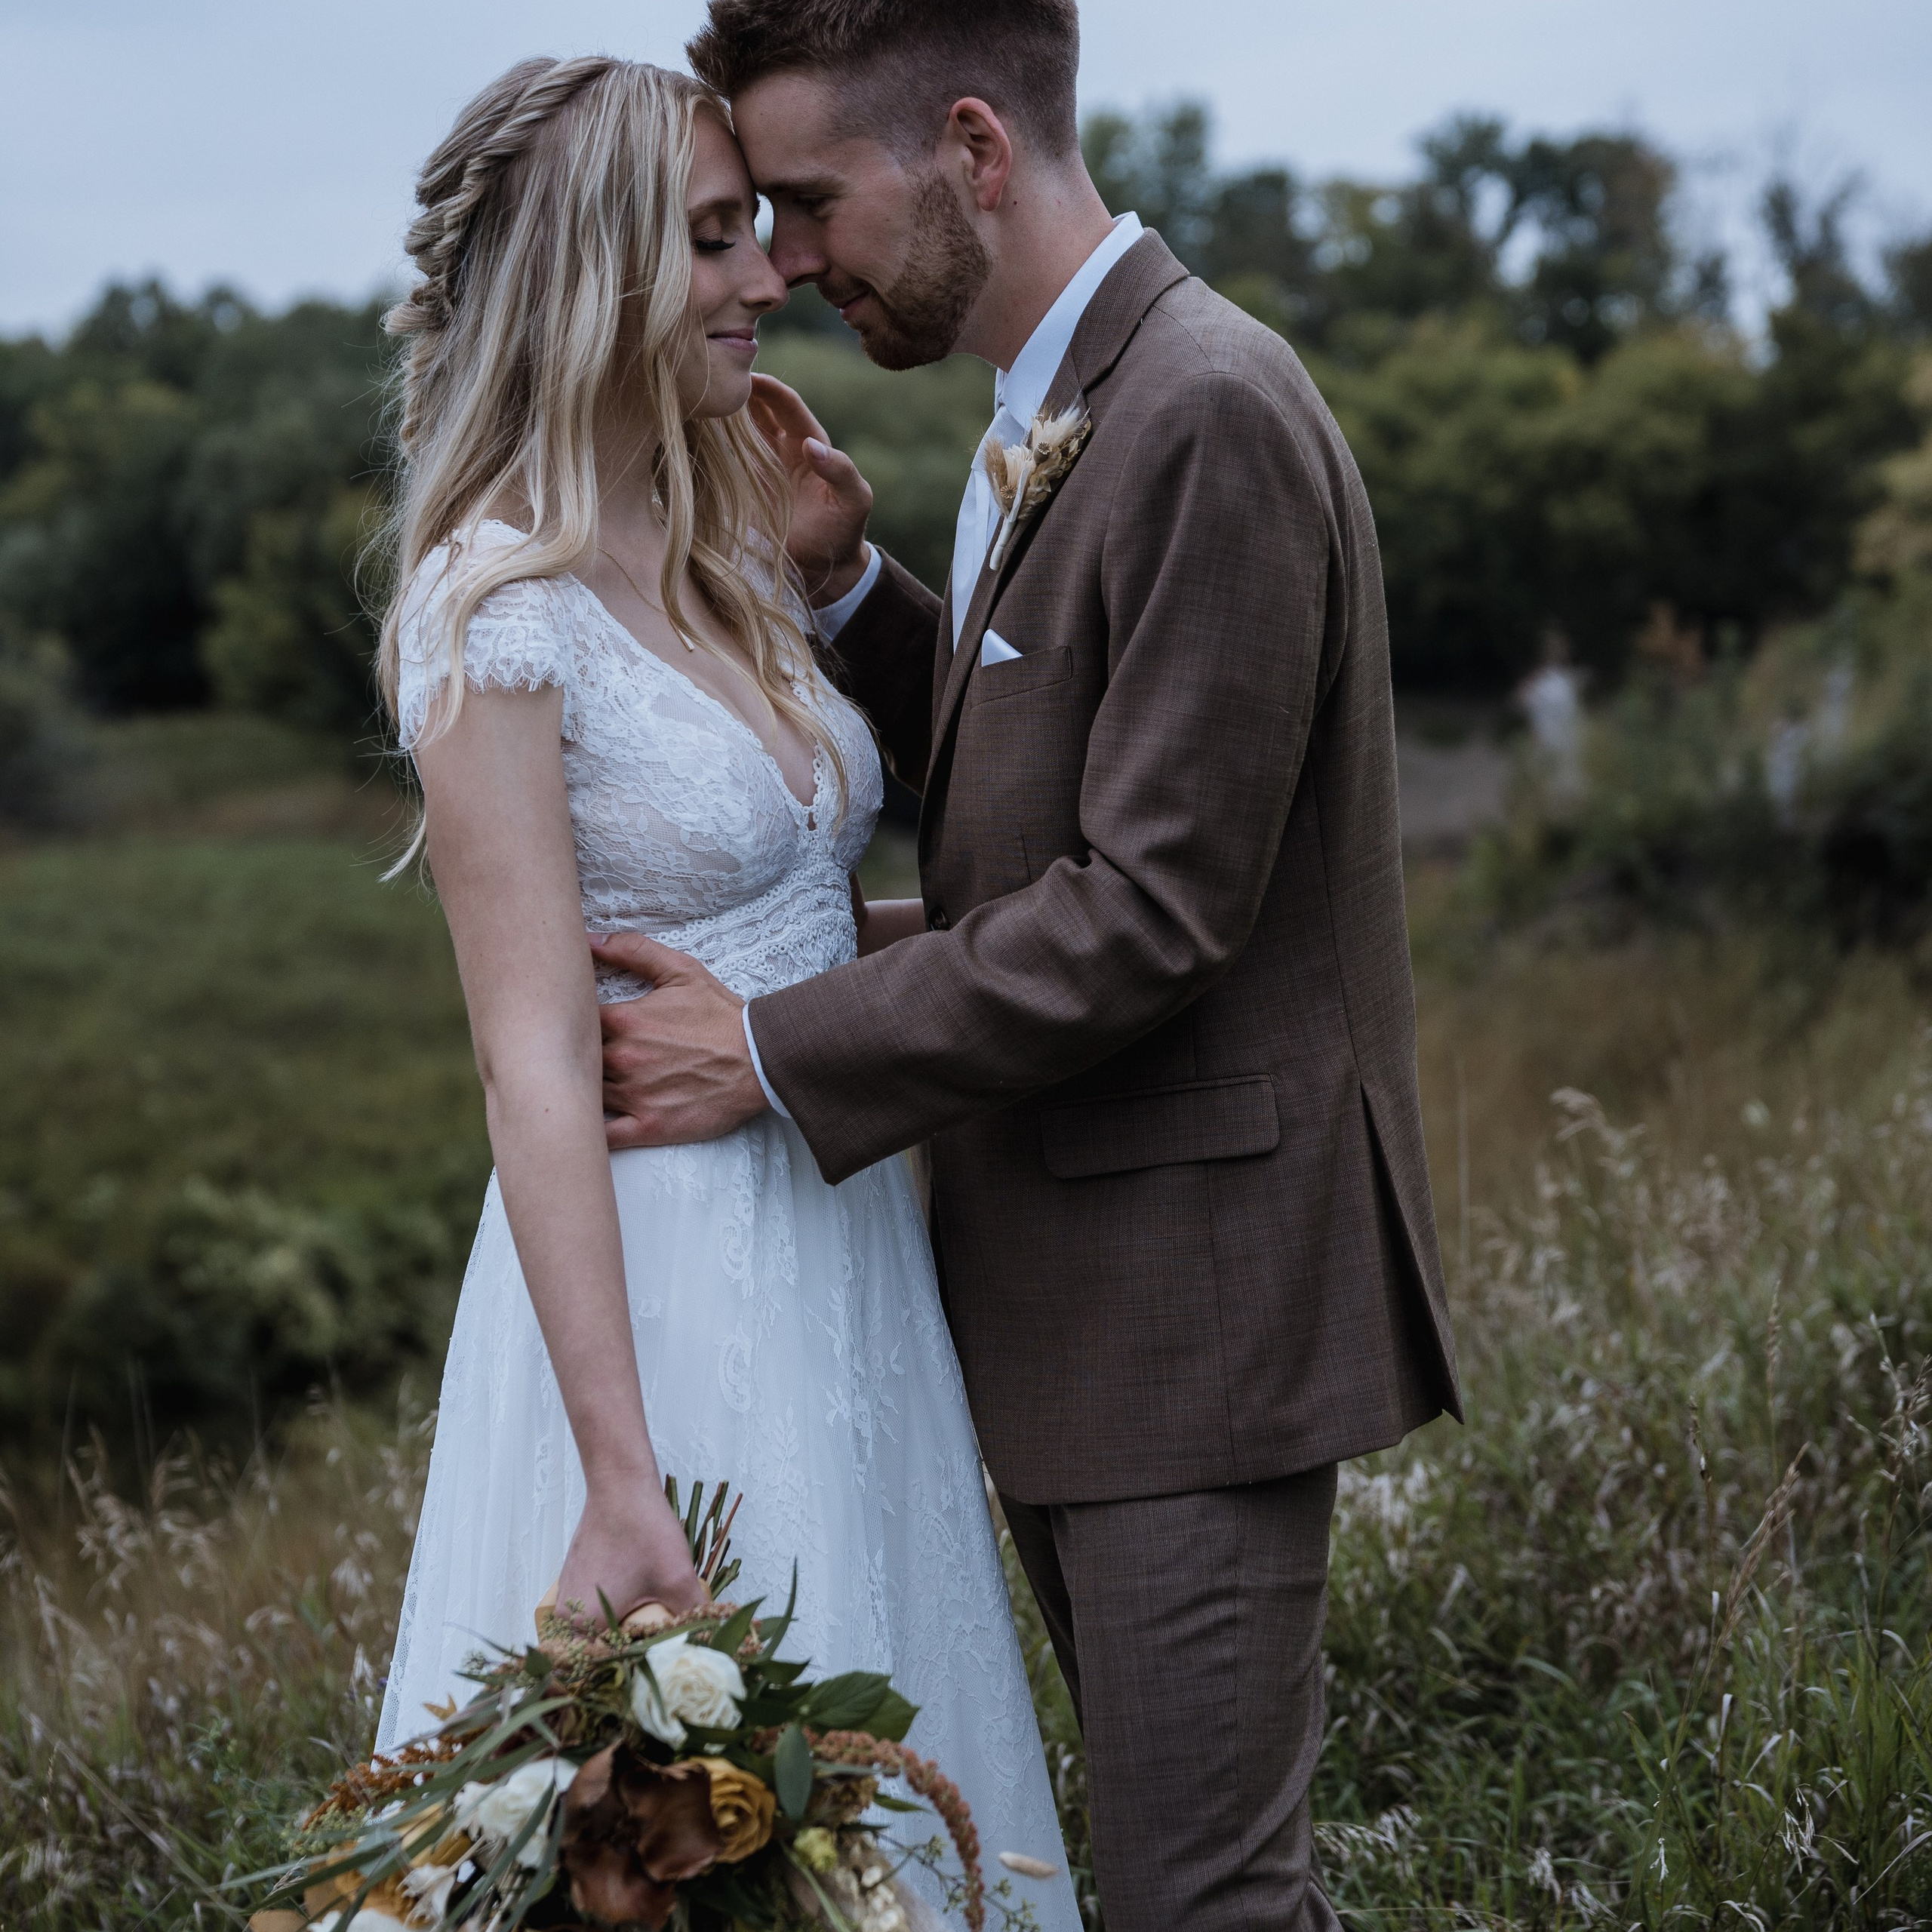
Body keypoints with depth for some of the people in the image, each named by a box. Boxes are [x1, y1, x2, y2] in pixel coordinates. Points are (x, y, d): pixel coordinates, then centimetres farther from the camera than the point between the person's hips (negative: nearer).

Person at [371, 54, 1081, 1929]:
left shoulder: (728, 559, 9)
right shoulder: (499, 614, -15)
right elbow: (537, 1070, -19)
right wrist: (619, 1478, -21)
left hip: (844, 1244, 8)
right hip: (661, 1283, -8)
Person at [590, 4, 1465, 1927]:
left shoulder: (1211, 417, -19)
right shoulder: (1054, 411, 13)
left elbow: (1152, 904, -22)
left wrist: (777, 1053, -15)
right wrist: (842, 579, 3)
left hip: (1193, 1275, -10)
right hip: (1071, 1282, 10)